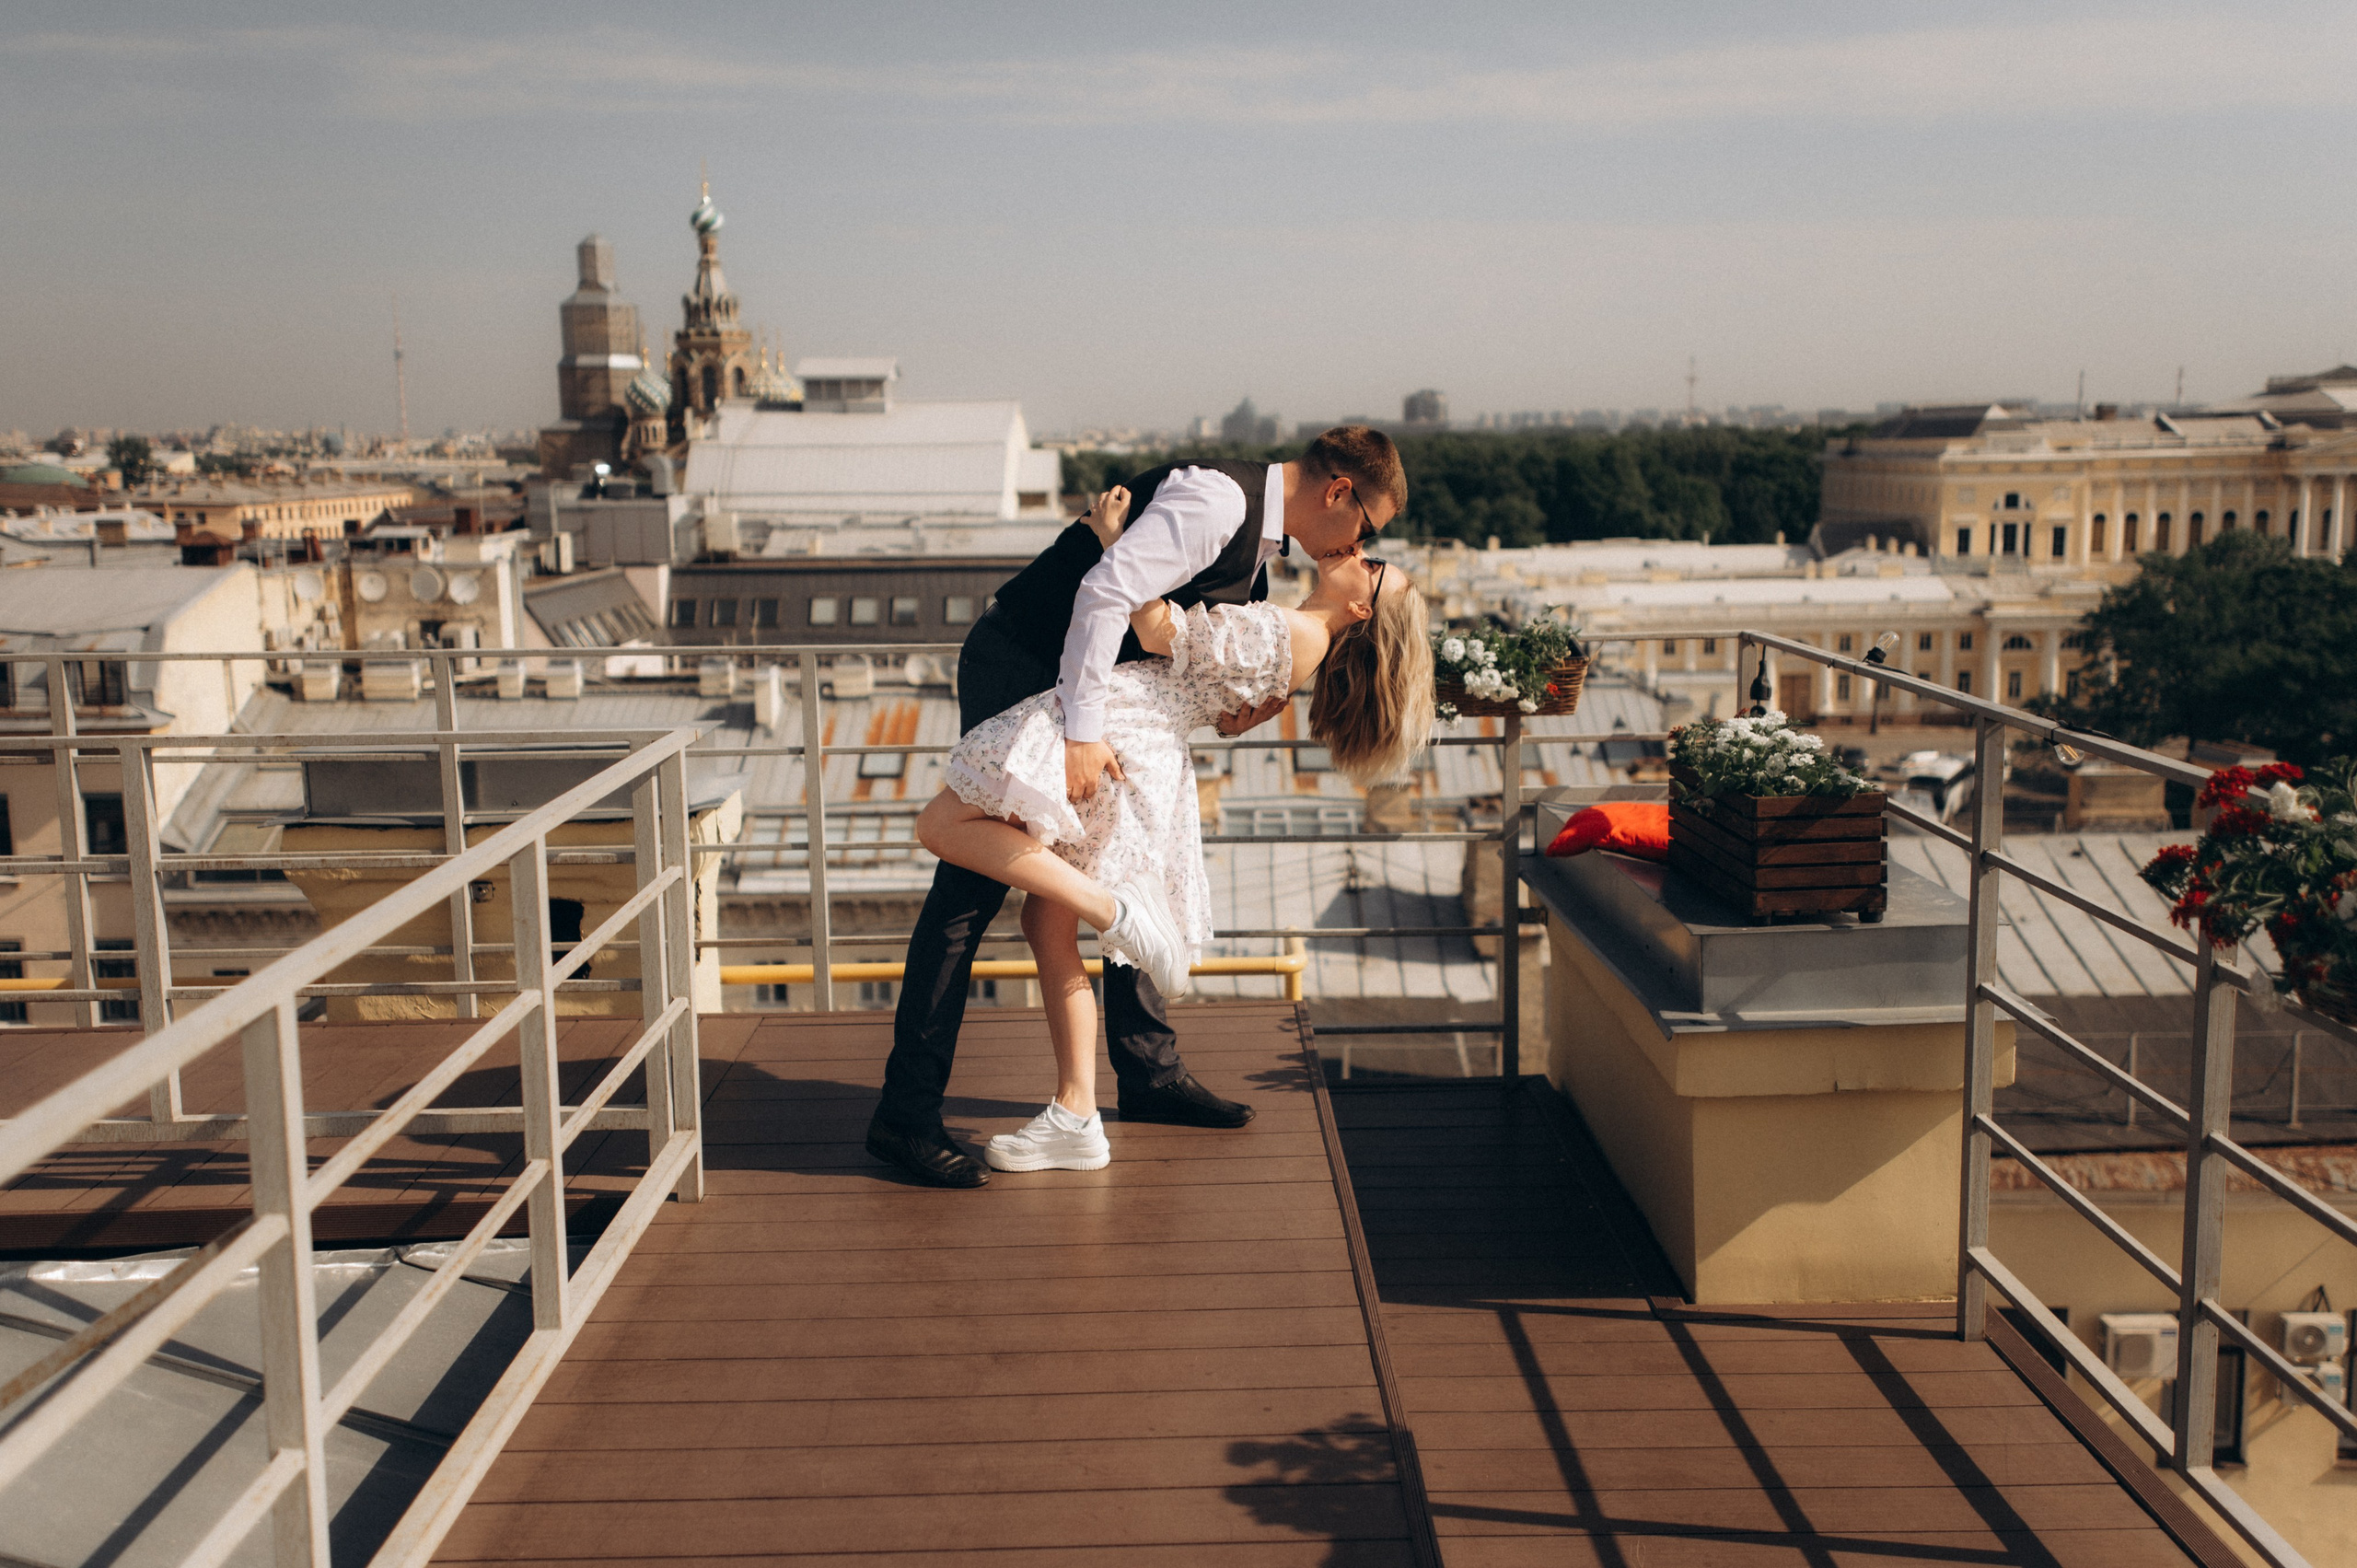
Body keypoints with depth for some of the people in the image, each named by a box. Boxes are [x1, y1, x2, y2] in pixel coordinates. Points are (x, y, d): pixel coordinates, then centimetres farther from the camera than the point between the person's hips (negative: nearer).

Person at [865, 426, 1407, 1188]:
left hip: (1091, 683, 10)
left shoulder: (1258, 542, 11)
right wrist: (1082, 729, -30)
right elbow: (1107, 591, -30)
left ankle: (1150, 1072, 23)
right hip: (1017, 670, -10)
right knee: (974, 883, -10)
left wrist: (1232, 710, -2)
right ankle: (905, 1111, -6)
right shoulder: (1216, 499, -20)